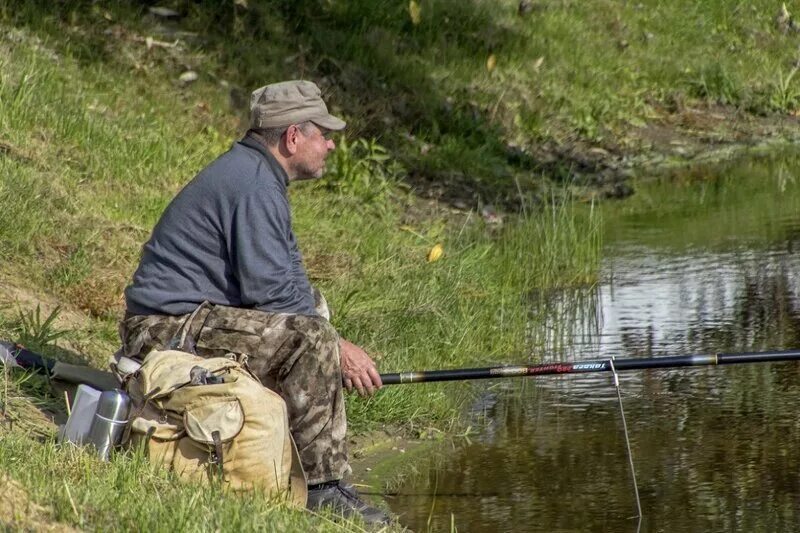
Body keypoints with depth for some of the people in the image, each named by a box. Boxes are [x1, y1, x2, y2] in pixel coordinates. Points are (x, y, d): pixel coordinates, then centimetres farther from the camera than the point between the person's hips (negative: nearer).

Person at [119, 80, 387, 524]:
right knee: (310, 337, -26)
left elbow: (288, 276, 19)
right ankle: (321, 487, -21)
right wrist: (337, 349, -13)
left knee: (310, 305, 22)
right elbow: (270, 290, -22)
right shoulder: (253, 187, -17)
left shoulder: (252, 173, 17)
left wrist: (331, 347, 5)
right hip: (171, 330, -11)